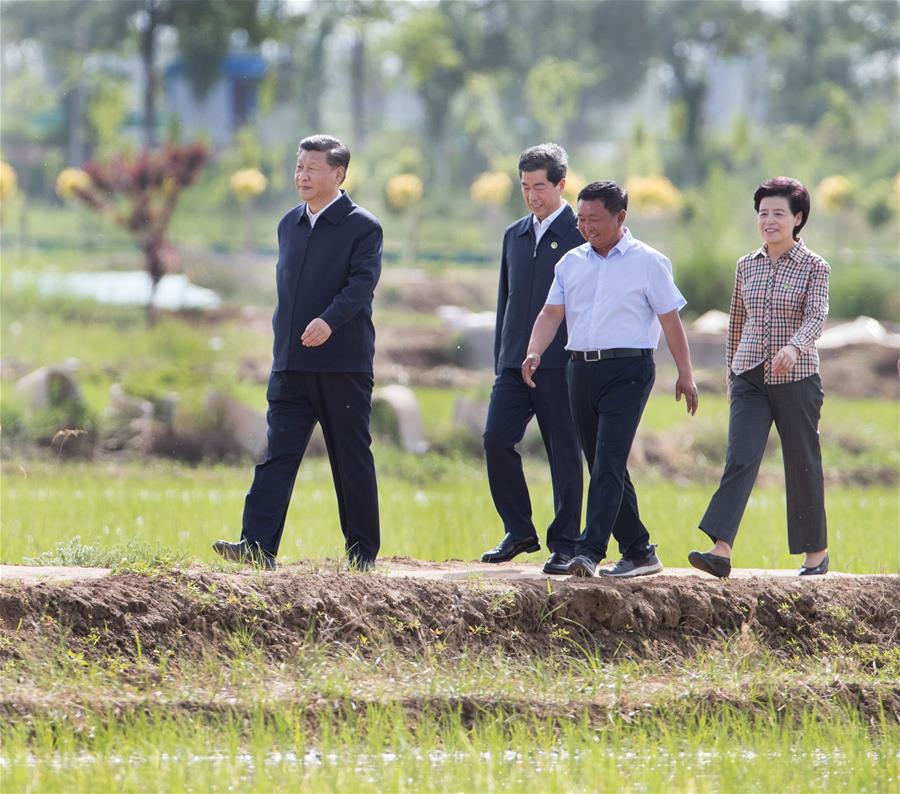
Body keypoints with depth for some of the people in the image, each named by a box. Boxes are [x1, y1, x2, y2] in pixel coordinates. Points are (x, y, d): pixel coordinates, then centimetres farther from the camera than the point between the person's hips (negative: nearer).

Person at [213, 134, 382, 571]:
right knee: (278, 453, -6)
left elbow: (361, 283, -18)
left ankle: (363, 549, 13)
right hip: (291, 364, 5)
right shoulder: (289, 224, 15)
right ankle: (258, 546, -14)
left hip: (342, 364, -5)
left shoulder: (362, 227, -5)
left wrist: (329, 321, -34)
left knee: (352, 459, 3)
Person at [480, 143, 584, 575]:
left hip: (561, 364, -5)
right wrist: (500, 361, 16)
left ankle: (565, 545, 7)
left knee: (564, 454, -1)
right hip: (515, 362, 5)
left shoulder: (581, 235, -3)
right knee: (496, 439, -8)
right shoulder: (515, 235, 16)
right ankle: (519, 531, 6)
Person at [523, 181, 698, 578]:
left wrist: (685, 375, -1)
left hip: (627, 370, -6)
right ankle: (639, 552, 17)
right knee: (603, 468, 9)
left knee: (608, 465, -16)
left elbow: (670, 320, 0)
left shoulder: (648, 263, 0)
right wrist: (535, 351, -13)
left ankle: (589, 551, -23)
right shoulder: (571, 263, 13)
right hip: (581, 370, 6)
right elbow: (552, 312, 5)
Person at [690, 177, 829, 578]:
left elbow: (817, 315, -18)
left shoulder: (813, 267, -4)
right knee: (739, 460, -13)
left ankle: (816, 550, 23)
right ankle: (721, 550, -25)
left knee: (802, 465, 7)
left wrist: (793, 347, -37)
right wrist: (731, 374, 20)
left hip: (796, 378, -3)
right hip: (750, 379, 3)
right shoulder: (746, 266, 9)